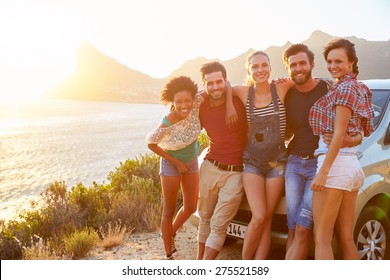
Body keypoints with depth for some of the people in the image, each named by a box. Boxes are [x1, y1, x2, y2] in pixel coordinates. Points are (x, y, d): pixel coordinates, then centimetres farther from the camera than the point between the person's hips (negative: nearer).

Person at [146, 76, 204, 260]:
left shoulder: (196, 105, -24)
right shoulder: (167, 125, -32)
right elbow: (151, 144, -16)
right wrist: (176, 162, -12)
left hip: (191, 161, 5)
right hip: (172, 164, -5)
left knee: (190, 208, 15)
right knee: (169, 211, 3)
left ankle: (171, 233, 43)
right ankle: (169, 256, 18)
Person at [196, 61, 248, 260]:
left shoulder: (239, 101, -9)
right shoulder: (202, 108, 2)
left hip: (235, 173, -3)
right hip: (210, 168, 4)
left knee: (218, 225, -2)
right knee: (205, 219, 14)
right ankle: (199, 260, 28)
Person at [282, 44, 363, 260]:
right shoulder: (287, 94, 7)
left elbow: (359, 132, -5)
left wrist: (351, 140, -25)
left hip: (321, 165, -4)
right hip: (293, 163, 4)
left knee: (302, 230, -9)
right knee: (292, 230, 2)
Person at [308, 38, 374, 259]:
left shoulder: (345, 88, -7)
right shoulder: (359, 88, 19)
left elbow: (339, 134, -15)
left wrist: (323, 171, -18)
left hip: (336, 164, -9)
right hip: (353, 165, 9)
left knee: (322, 239, -5)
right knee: (346, 239, 12)